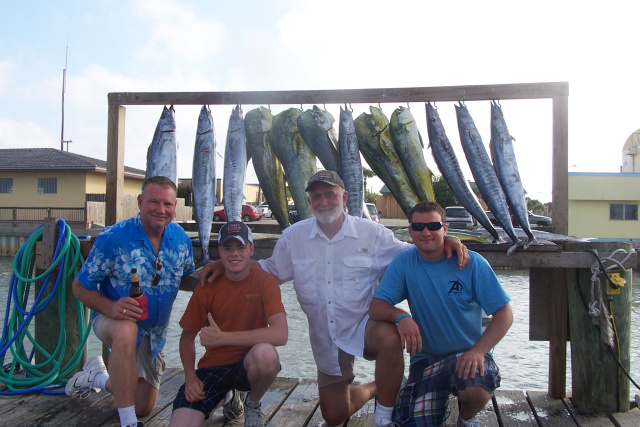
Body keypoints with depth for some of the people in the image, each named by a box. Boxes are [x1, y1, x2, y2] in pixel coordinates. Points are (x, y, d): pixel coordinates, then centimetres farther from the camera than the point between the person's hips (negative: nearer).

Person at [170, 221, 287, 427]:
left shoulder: (265, 281, -13)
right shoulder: (207, 287, -6)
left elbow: (280, 334, -26)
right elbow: (187, 337, 4)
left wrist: (222, 337, -25)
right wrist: (190, 376, -13)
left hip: (249, 365, 0)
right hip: (214, 366, 1)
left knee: (266, 353, -36)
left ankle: (253, 404, -2)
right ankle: (228, 396, 11)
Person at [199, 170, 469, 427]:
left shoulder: (371, 233, -8)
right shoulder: (293, 237, -2)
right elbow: (272, 270, 9)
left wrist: (442, 242, -22)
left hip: (364, 325, -3)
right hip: (325, 337, 3)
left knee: (389, 337, -40)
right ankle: (376, 389, 42)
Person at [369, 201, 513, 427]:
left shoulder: (471, 262, -8)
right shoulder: (403, 262, -3)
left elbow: (504, 313, -8)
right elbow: (376, 307, -8)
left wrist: (478, 350, -23)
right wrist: (400, 316, -31)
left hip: (467, 354, -1)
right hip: (425, 356, 2)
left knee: (476, 389, -33)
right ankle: (441, 397, 19)